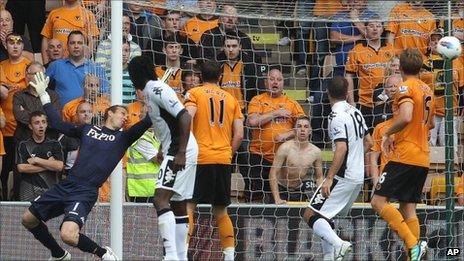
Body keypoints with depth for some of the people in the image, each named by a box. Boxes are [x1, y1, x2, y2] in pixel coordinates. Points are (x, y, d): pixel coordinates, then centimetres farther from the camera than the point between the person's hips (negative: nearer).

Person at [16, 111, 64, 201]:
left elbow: (59, 166, -1)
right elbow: (21, 168, -5)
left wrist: (36, 160, -2)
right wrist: (48, 164, -1)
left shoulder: (55, 144, 11)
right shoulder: (23, 145, 8)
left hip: (51, 189, 1)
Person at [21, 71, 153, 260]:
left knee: (68, 235, -28)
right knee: (28, 219, 12)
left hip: (86, 192, -5)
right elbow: (57, 124, 23)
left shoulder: (123, 138, 8)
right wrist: (43, 95, 24)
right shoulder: (88, 130, 17)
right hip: (66, 186, 5)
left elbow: (146, 123, -5)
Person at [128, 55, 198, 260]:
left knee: (160, 200, -19)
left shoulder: (157, 90, -13)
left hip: (179, 151, -11)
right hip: (176, 151, 11)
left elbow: (185, 117, -22)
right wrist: (163, 152, 33)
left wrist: (181, 153, -26)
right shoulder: (151, 91, 17)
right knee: (178, 205, 13)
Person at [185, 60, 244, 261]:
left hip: (200, 157, -4)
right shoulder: (231, 99, 15)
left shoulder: (194, 94, 4)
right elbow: (239, 135, 10)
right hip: (224, 160, 4)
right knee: (221, 211, 13)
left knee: (187, 206, -2)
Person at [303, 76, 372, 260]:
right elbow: (368, 142, 20)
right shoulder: (355, 112, 11)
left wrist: (329, 178, -26)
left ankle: (338, 244, -28)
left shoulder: (337, 116, -15)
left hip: (343, 176, -9)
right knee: (324, 215, 19)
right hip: (358, 177, 9)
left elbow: (341, 148, -25)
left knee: (310, 215, -10)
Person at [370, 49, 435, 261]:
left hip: (404, 156, -8)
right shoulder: (427, 90, 16)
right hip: (423, 158, 8)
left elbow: (406, 117, -25)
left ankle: (412, 243, -20)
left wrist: (388, 134, -12)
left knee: (379, 201, -8)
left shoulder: (406, 87, -9)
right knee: (408, 208, 9)